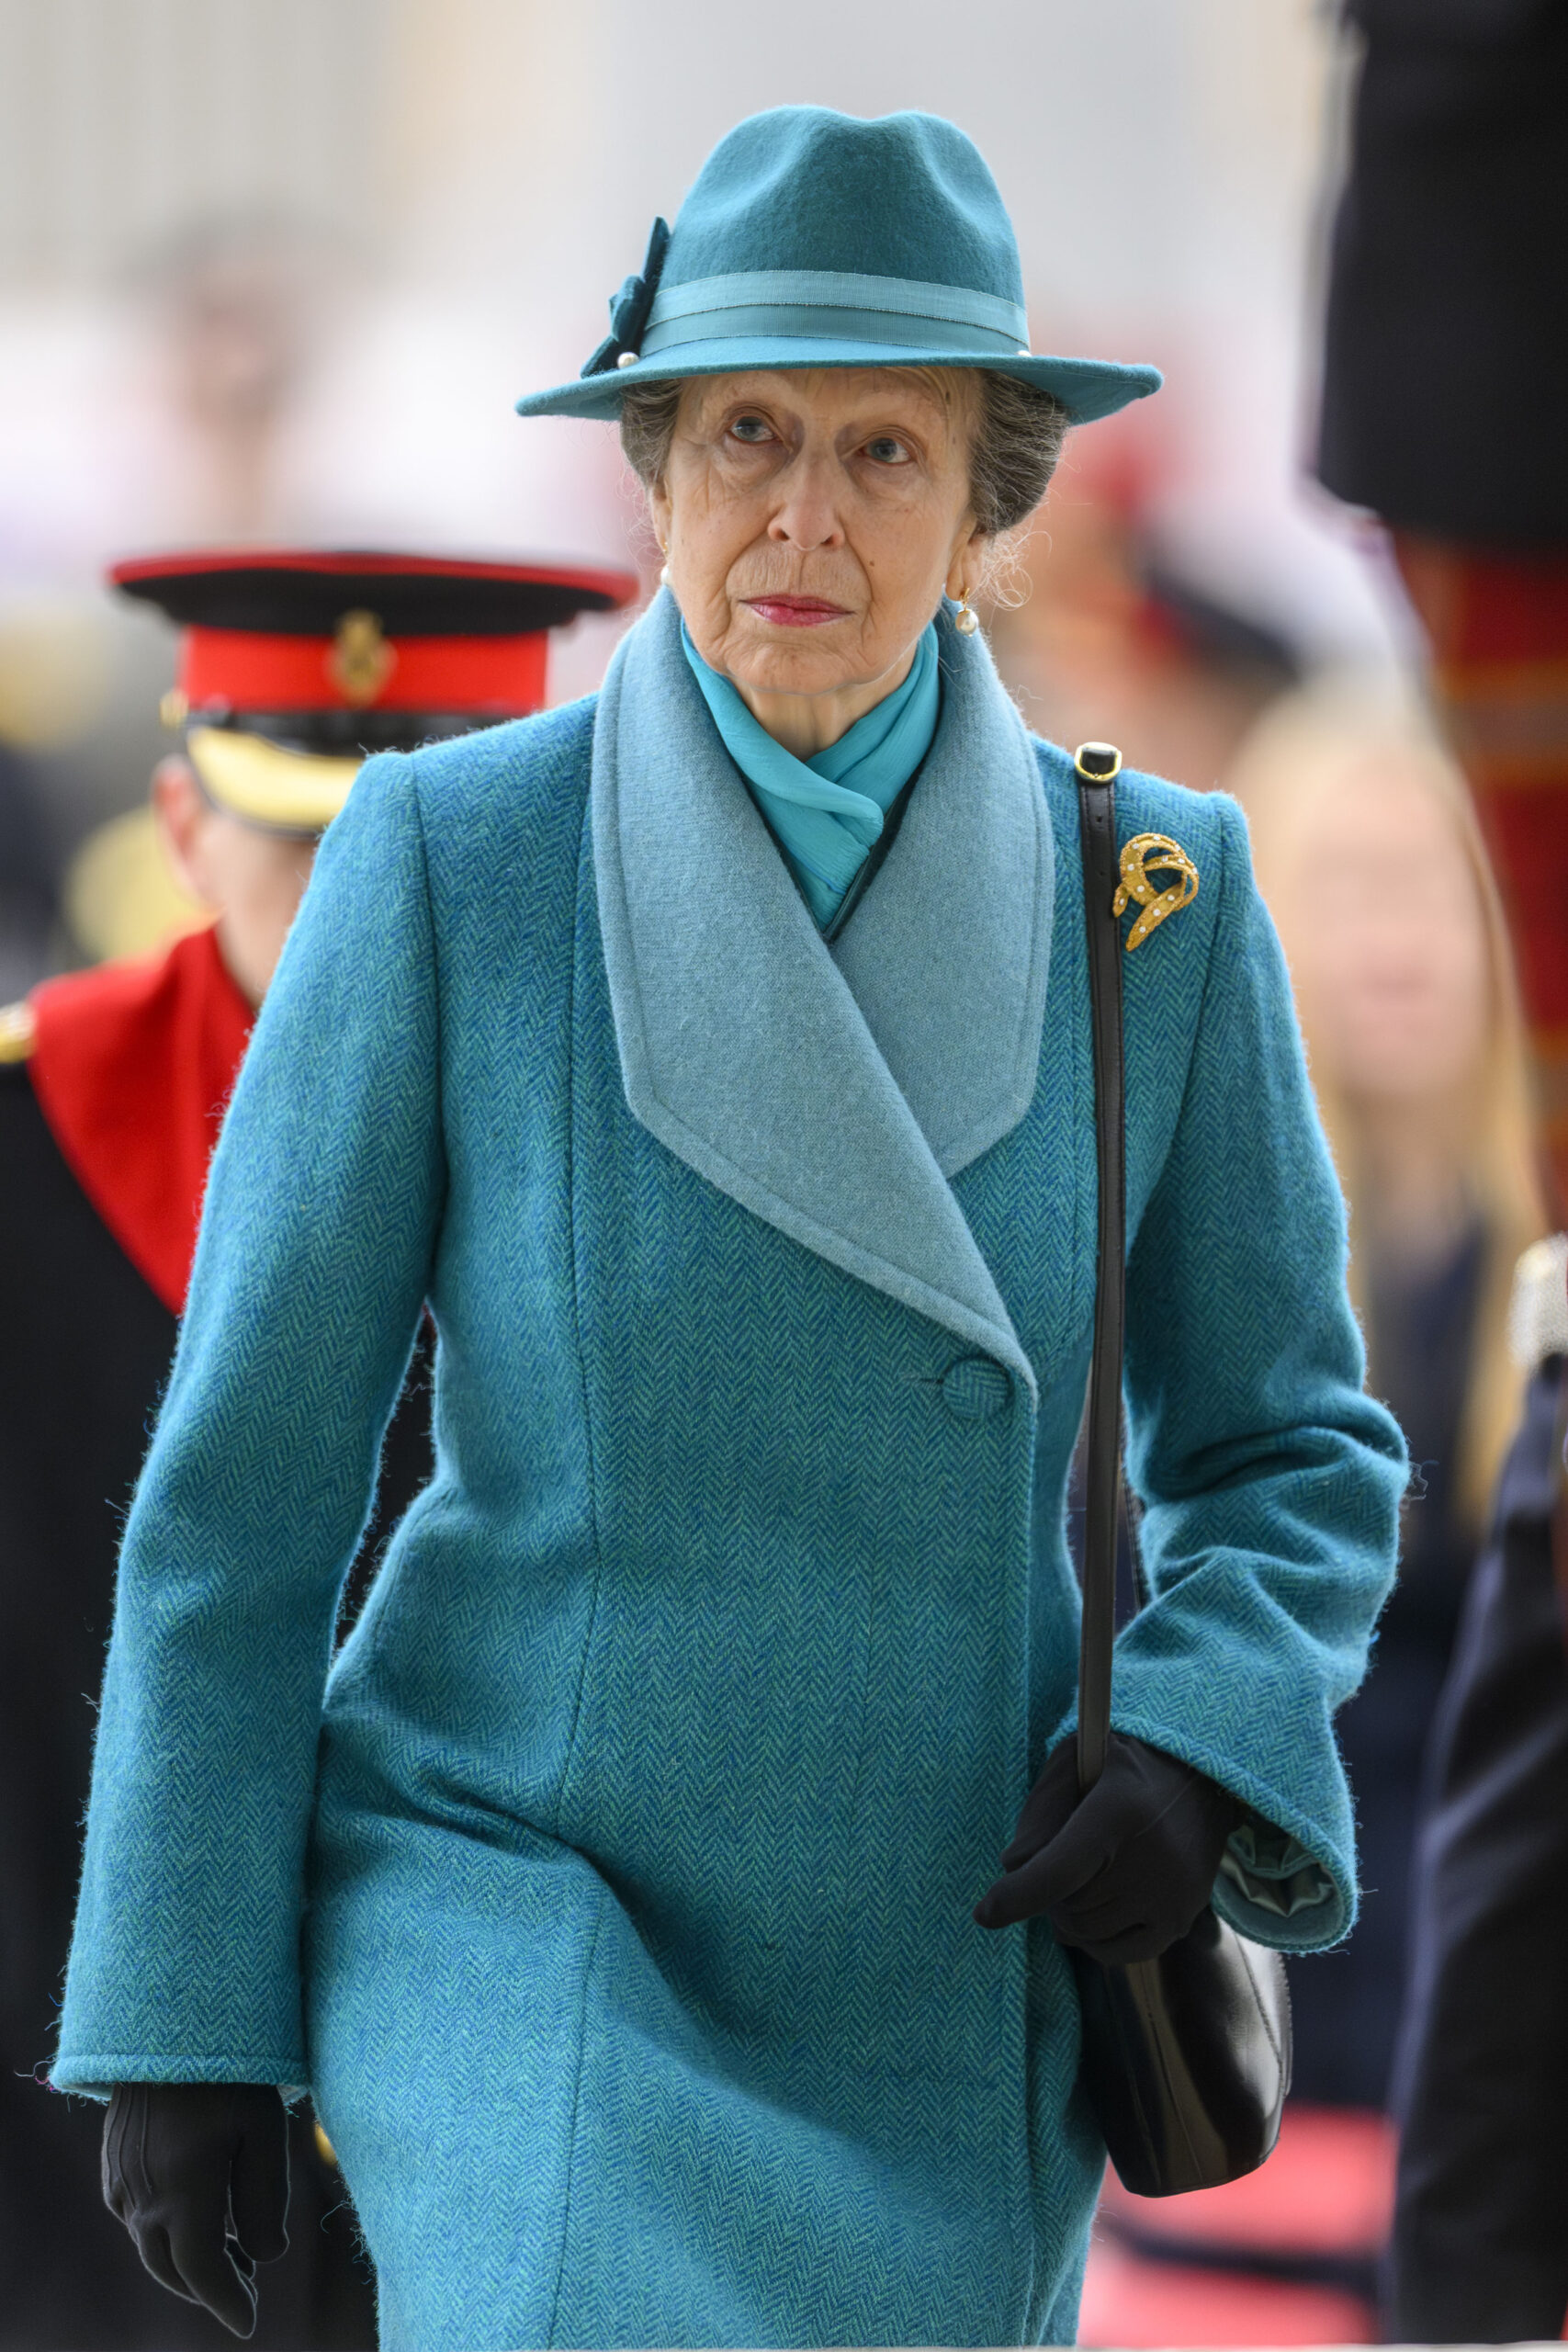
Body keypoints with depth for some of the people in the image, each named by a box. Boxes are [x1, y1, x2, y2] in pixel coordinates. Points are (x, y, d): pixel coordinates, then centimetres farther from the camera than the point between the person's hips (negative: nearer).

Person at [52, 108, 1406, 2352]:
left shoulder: (1152, 896, -4)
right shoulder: (449, 861, -11)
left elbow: (1292, 1451, 6)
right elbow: (246, 1472, -7)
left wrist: (1202, 1754, -14)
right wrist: (179, 2022, -8)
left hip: (945, 1981, 3)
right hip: (519, 1918, -3)